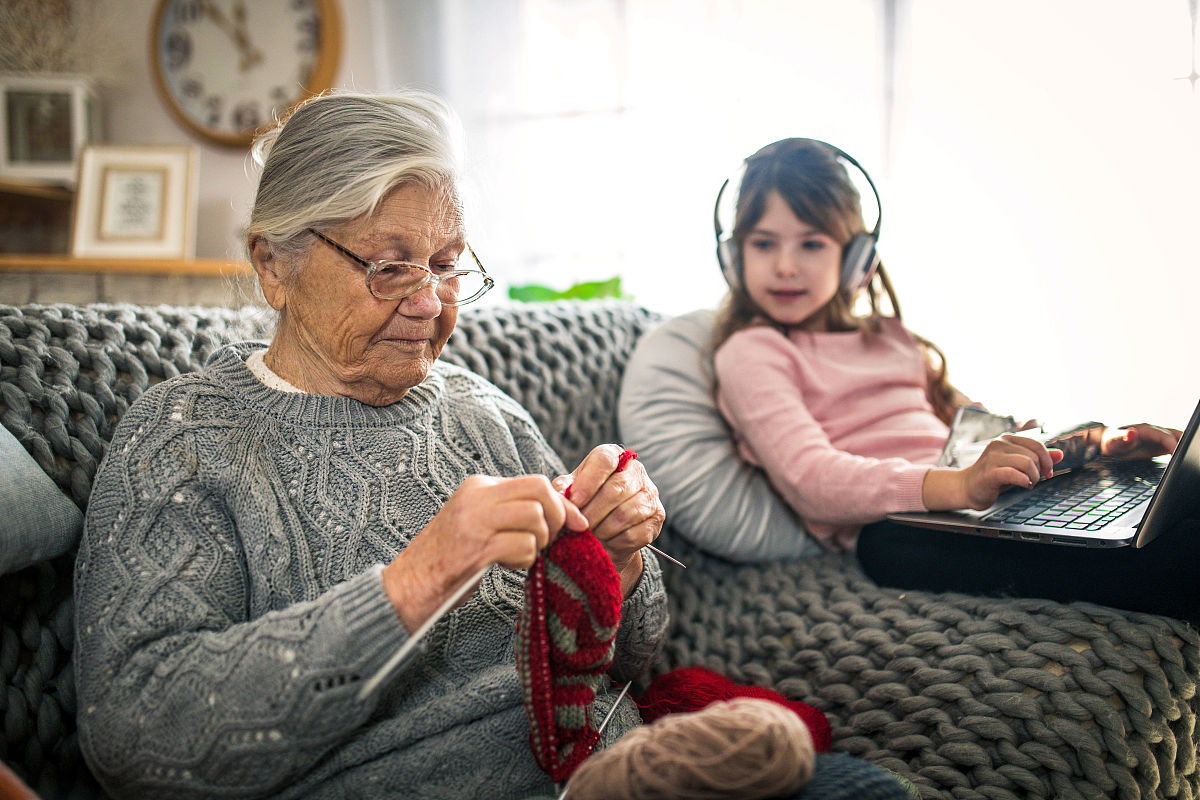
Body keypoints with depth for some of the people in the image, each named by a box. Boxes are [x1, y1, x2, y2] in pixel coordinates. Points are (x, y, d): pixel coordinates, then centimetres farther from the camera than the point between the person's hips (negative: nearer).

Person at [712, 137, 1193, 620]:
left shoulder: (889, 337, 27)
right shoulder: (749, 353, 3)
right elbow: (809, 479, -13)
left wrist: (1097, 442, 9)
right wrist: (957, 485, -29)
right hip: (889, 529, -7)